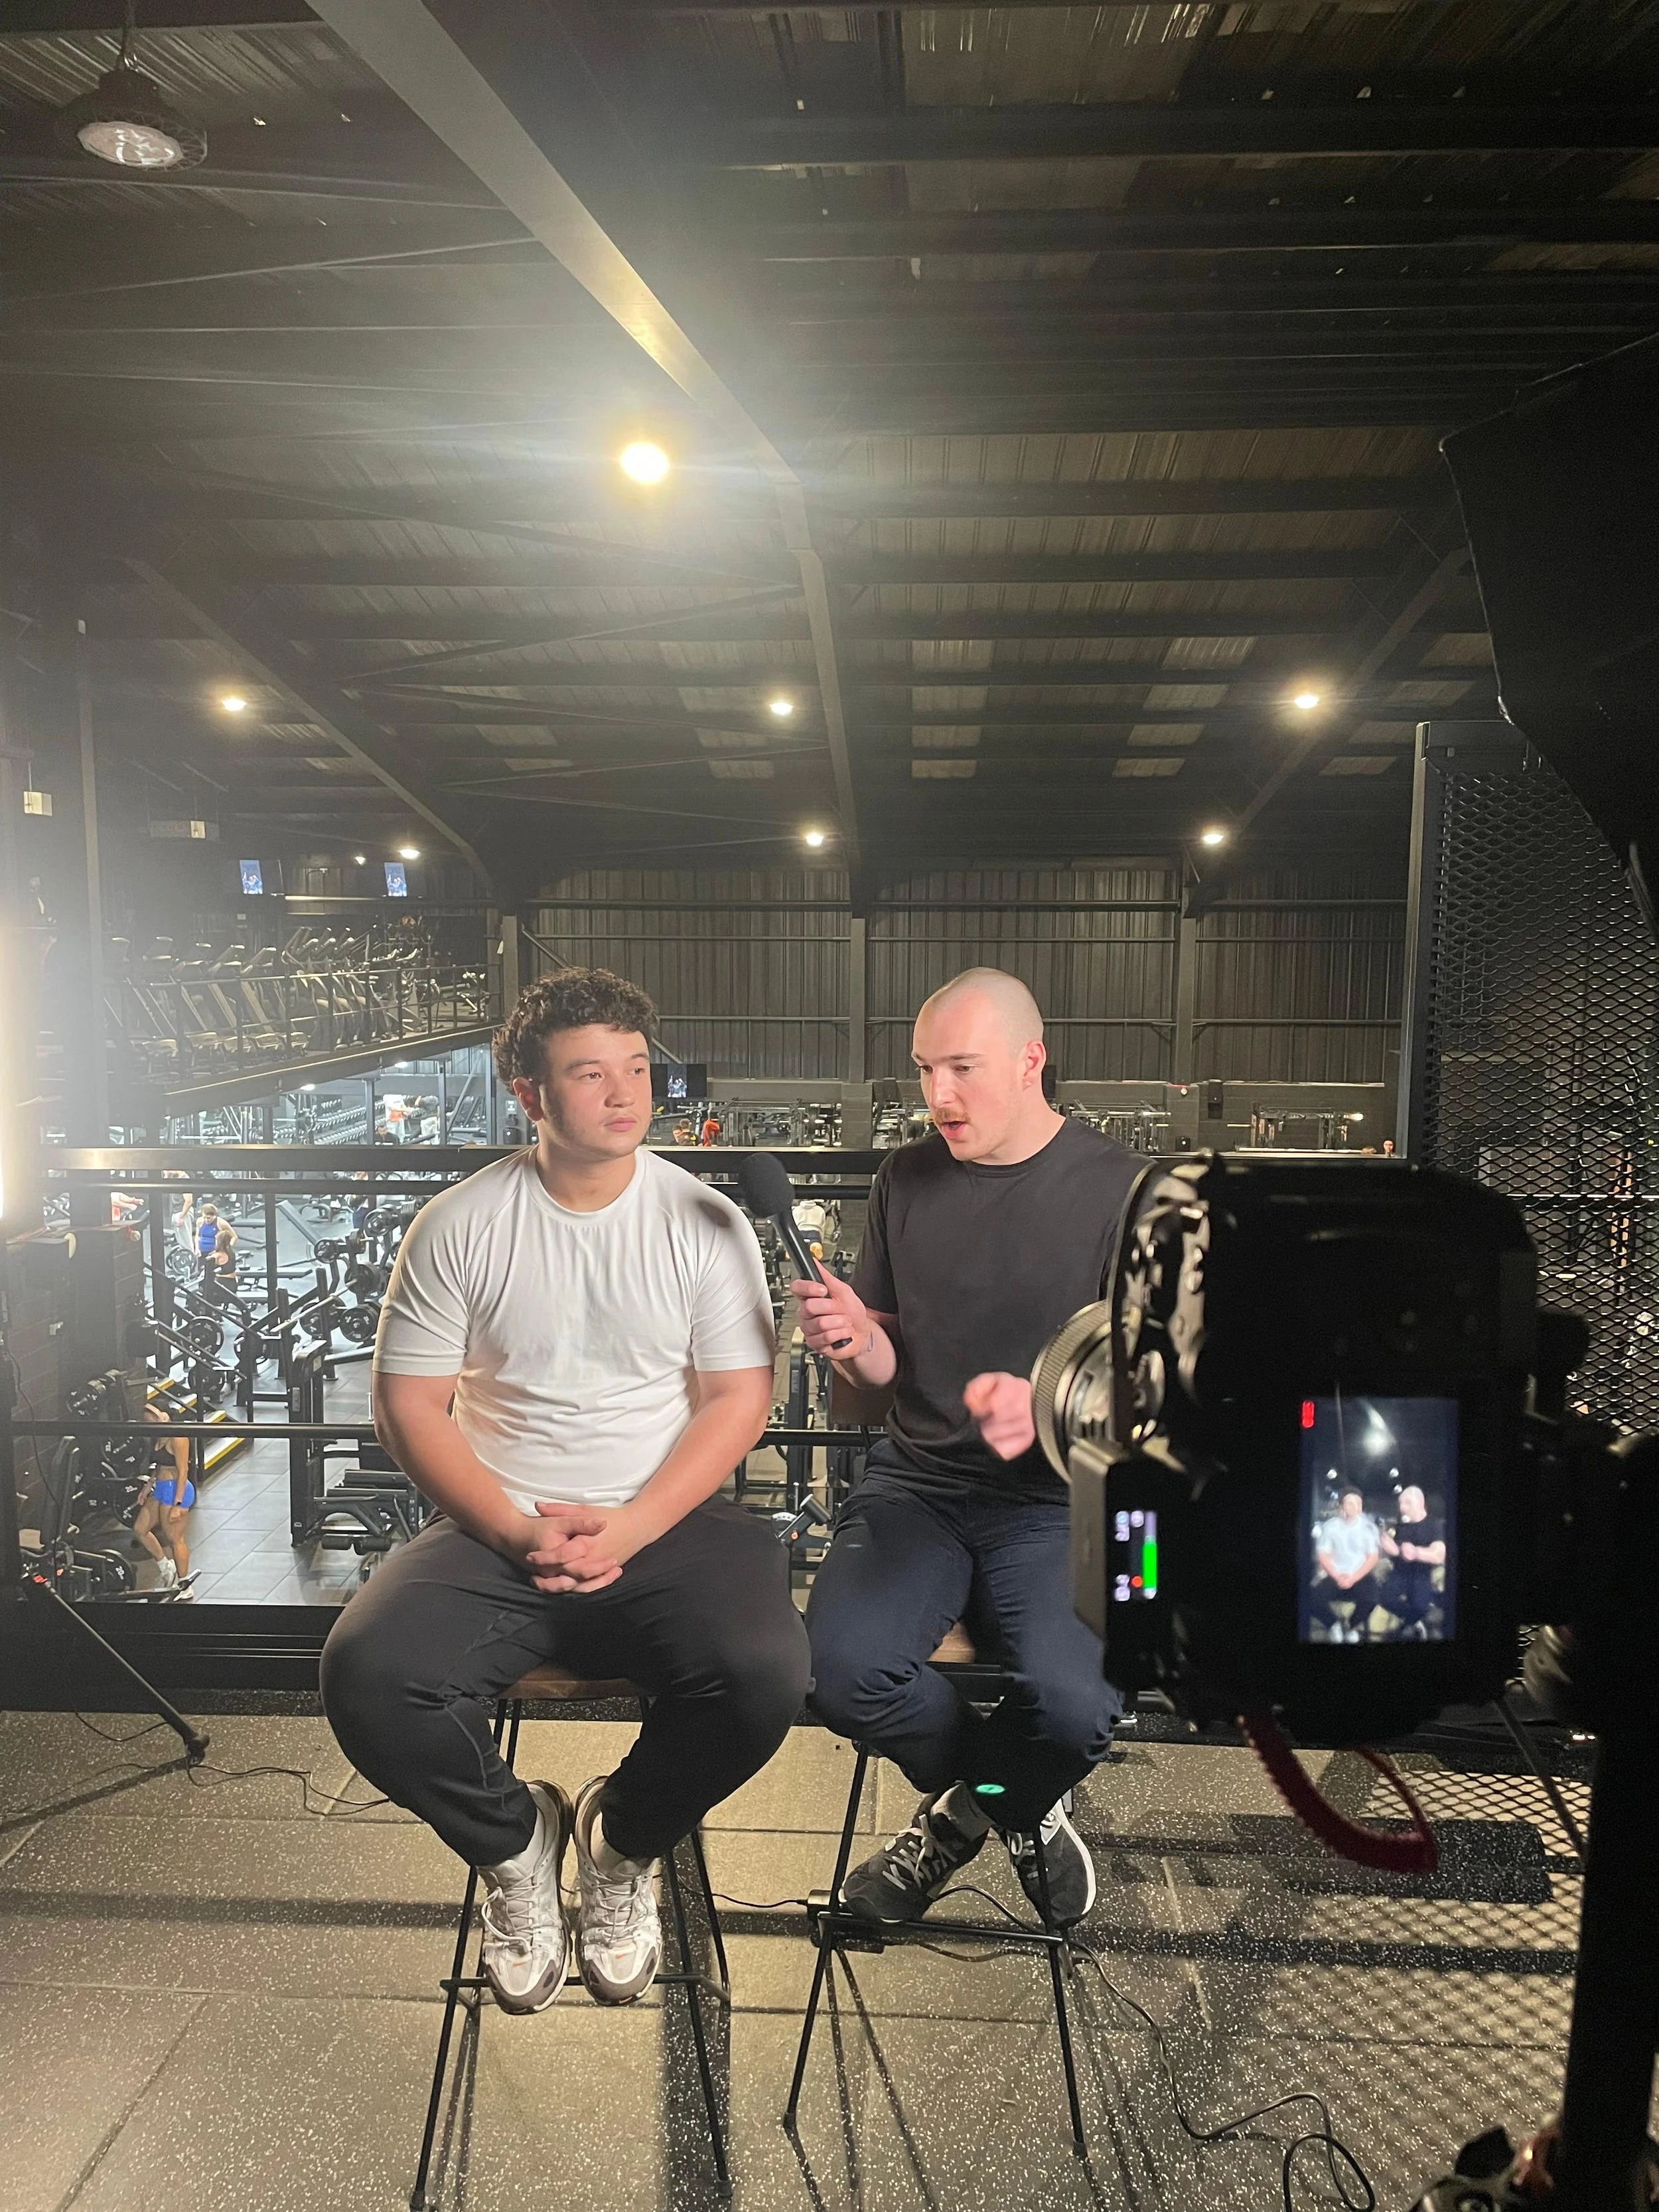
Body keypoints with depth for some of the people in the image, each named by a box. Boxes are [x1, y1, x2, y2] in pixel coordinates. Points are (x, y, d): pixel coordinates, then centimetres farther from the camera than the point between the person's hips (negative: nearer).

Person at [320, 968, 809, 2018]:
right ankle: (514, 1839, 9)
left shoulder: (705, 1221, -1)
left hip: (668, 1521, 0)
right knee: (367, 1675, -25)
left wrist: (628, 1529, -15)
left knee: (765, 1676, -28)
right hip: (498, 1530, 1)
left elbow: (737, 1400, -2)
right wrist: (517, 1532, -13)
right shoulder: (459, 1225, 0)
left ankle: (624, 1838, 8)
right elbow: (410, 1403, 0)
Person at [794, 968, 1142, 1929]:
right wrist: (852, 1341, -14)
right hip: (918, 1483, 3)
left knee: (1074, 1702, -29)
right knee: (843, 1667, -25)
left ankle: (966, 1808, 10)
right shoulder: (907, 1179, 7)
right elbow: (889, 1364, 11)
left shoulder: (1121, 1190, -5)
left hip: (1058, 1497, -3)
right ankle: (1025, 1802, 8)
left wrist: (1041, 1407, -29)